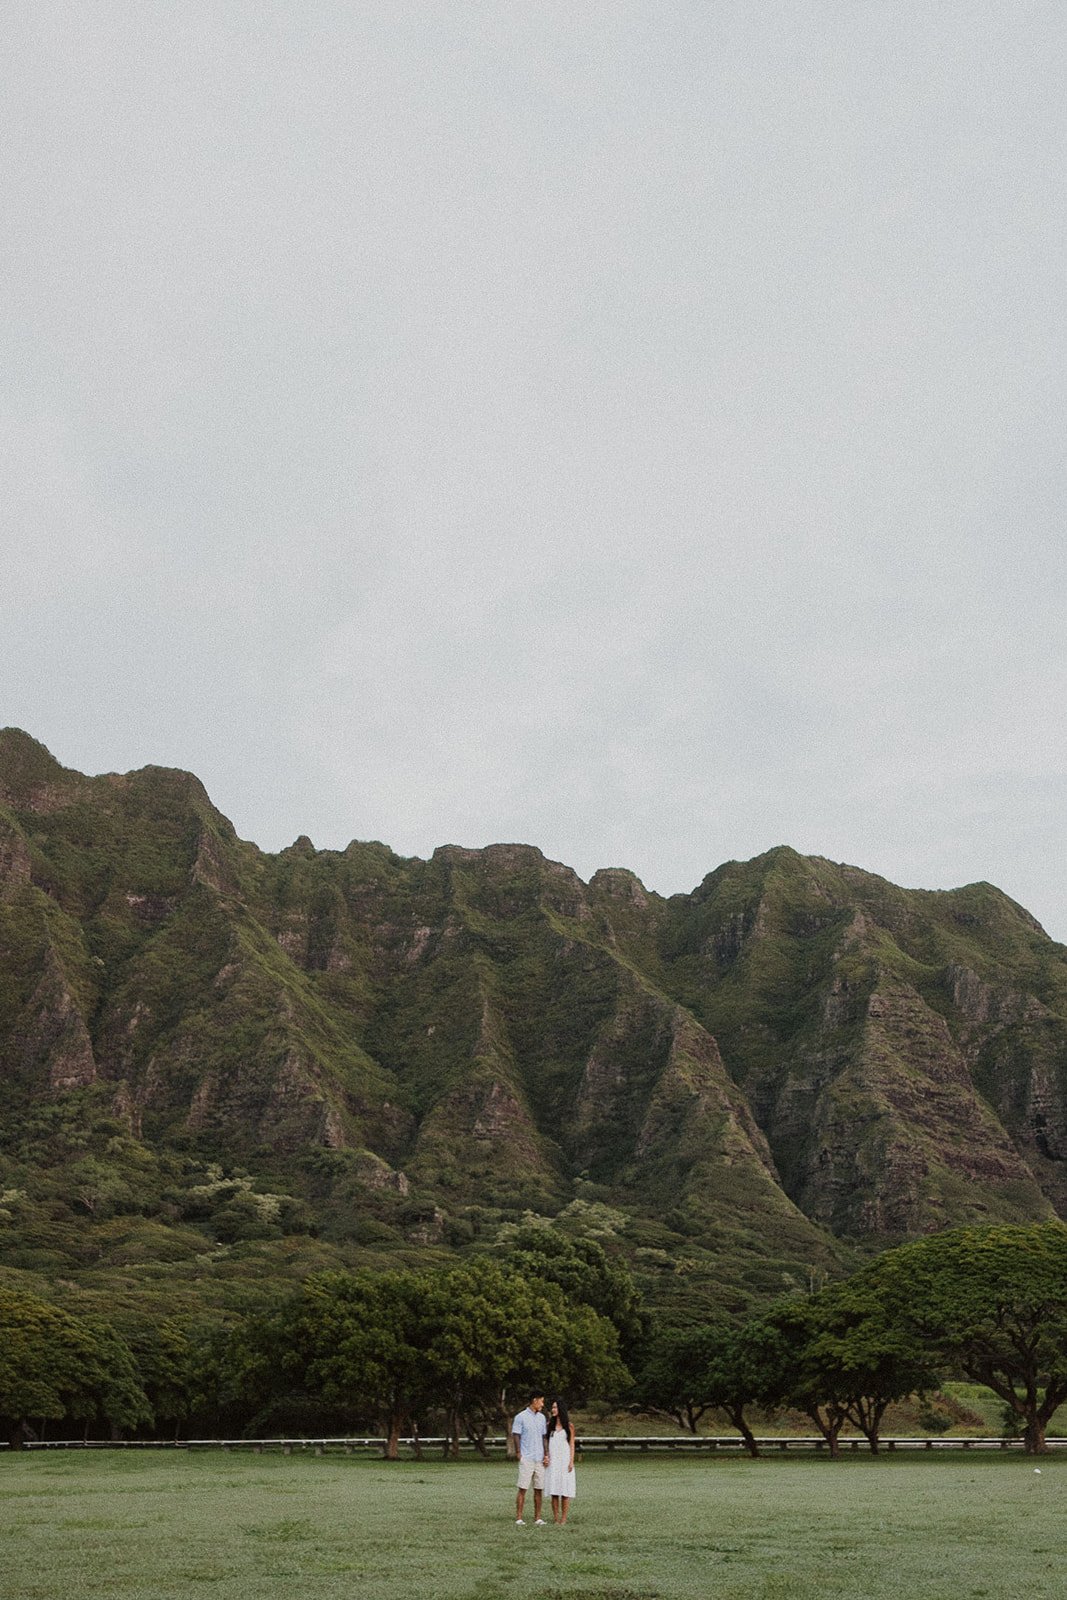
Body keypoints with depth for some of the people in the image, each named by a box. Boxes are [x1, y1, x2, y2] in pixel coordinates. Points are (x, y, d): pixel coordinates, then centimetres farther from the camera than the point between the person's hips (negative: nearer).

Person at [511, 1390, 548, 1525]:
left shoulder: (541, 1417, 14)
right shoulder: (521, 1417, -4)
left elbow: (543, 1437, 16)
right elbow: (516, 1437, -4)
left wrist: (546, 1455, 8)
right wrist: (519, 1455, -9)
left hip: (540, 1459, 5)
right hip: (526, 1459, -5)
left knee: (539, 1489, 5)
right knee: (523, 1489, -5)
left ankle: (537, 1518, 11)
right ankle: (519, 1518, -2)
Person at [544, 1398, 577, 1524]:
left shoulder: (569, 1426, 2)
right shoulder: (550, 1425, 9)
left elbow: (572, 1444, 2)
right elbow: (546, 1442, 7)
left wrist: (571, 1461, -6)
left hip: (564, 1460, -2)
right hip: (552, 1461, 2)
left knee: (565, 1491, -3)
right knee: (554, 1491, 1)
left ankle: (563, 1519, 1)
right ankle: (555, 1519, 6)